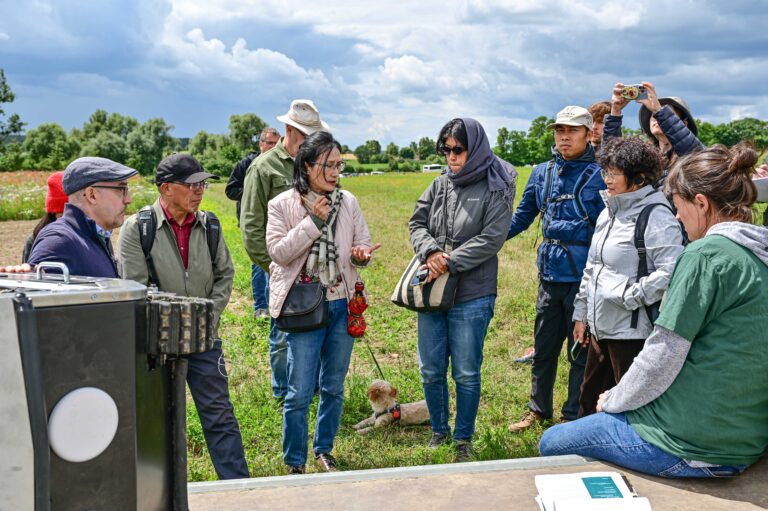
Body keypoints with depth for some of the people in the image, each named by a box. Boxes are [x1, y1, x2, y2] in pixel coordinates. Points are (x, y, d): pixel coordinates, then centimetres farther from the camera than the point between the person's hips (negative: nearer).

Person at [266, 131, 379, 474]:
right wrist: (312, 221, -19)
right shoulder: (283, 205, -6)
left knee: (334, 387, 16)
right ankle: (294, 463, 17)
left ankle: (324, 450, 35)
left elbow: (363, 244, 9)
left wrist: (361, 255, -15)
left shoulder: (348, 202, 4)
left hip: (342, 305, 4)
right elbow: (278, 252, -13)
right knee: (300, 392, -2)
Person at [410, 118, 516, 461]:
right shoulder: (440, 185, 9)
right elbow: (417, 223, 8)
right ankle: (439, 432, 32)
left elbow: (491, 239, -13)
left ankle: (464, 439, 24)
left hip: (472, 297, -4)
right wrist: (430, 252, -12)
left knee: (466, 374, 5)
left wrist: (449, 263, -17)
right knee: (431, 371, 12)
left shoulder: (496, 189, -5)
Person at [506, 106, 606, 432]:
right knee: (543, 347, 17)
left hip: (584, 278, -5)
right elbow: (522, 217, 16)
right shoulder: (542, 173, 8)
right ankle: (539, 409, 34)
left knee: (582, 351, 8)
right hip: (550, 274, 5)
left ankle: (574, 417, 24)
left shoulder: (600, 174, -7)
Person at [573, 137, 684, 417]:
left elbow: (670, 273, -25)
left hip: (632, 331, -9)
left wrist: (628, 297, -18)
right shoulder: (608, 213, 13)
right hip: (599, 328, 9)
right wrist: (581, 314, 18)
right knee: (589, 403, 18)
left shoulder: (656, 216, -14)